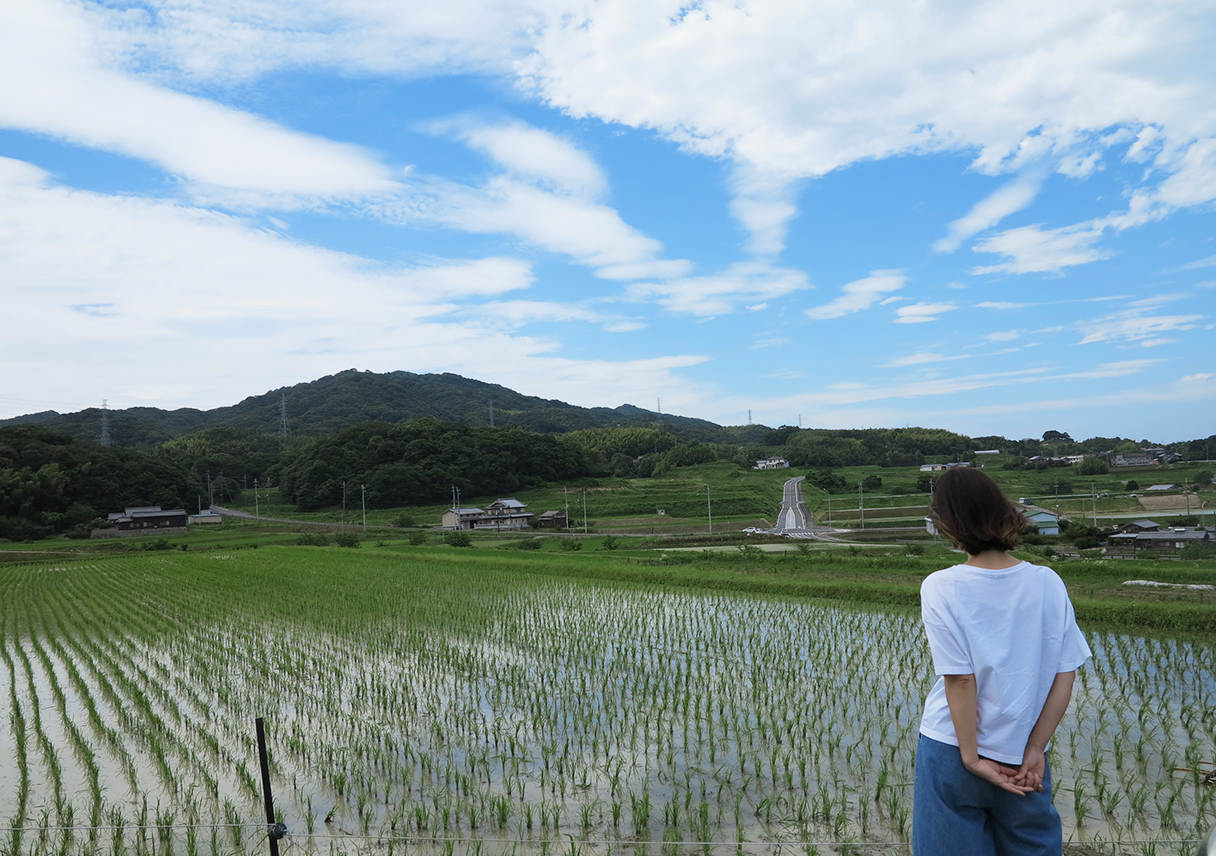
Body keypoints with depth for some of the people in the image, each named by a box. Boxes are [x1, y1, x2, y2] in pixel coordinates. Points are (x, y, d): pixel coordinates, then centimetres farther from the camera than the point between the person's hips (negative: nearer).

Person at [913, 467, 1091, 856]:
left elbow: (960, 680, -16)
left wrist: (971, 758, -9)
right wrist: (1035, 749, -1)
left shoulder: (940, 587, -16)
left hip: (951, 753, -2)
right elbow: (1065, 677, -5)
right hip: (1022, 757, 3)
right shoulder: (1048, 583, -7)